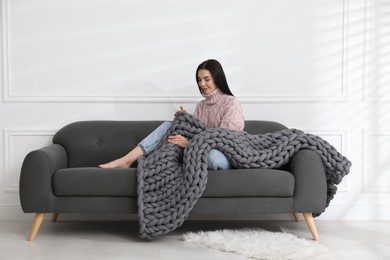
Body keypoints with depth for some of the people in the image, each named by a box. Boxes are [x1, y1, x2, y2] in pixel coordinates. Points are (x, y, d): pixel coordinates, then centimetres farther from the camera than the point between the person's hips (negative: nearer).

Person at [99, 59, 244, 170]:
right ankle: (127, 160, -19)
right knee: (167, 125, -8)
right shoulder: (200, 106, 16)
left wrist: (189, 144, -26)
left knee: (212, 155, -42)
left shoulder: (231, 103, -7)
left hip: (223, 157, -6)